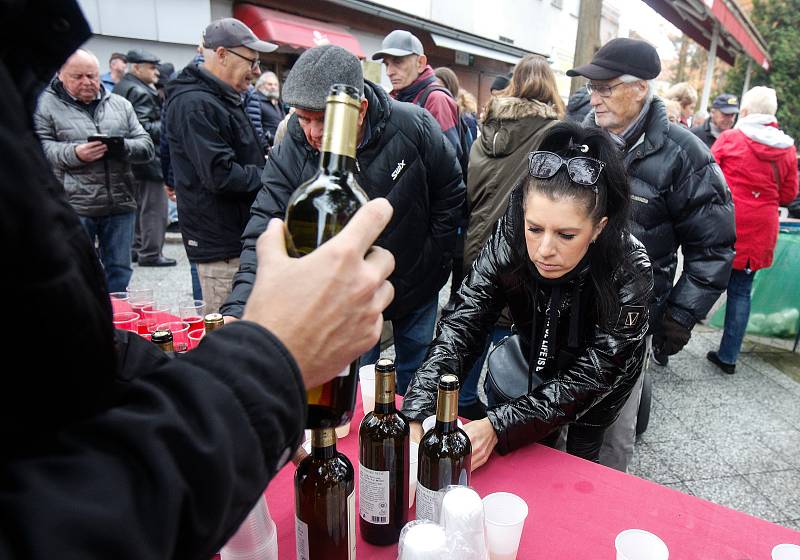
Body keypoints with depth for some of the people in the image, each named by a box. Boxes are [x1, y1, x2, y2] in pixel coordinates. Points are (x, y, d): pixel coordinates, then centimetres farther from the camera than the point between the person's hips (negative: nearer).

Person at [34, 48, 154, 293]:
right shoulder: (45, 105, 5)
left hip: (120, 205, 3)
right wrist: (75, 153, -19)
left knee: (119, 273, 10)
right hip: (72, 207, -3)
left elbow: (146, 146, 9)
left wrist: (123, 146, -11)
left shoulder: (120, 104, 15)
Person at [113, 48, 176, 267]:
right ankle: (151, 253, -1)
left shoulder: (121, 87, 17)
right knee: (154, 207, -5)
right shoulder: (140, 92, -15)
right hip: (148, 159, -10)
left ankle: (137, 249, 26)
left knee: (139, 206, 18)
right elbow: (145, 128, -22)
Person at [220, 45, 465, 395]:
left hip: (417, 288, 1)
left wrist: (435, 261, -6)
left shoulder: (414, 126, -21)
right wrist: (238, 311, -37)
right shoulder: (291, 151, -20)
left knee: (415, 380, 21)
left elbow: (450, 195, -7)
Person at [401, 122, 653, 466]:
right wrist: (413, 419, -47)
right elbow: (461, 325, -35)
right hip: (536, 357, 2)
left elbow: (588, 378, -35)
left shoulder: (629, 272, -36)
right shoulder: (509, 238, -31)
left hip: (604, 375, -1)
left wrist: (496, 426, -47)